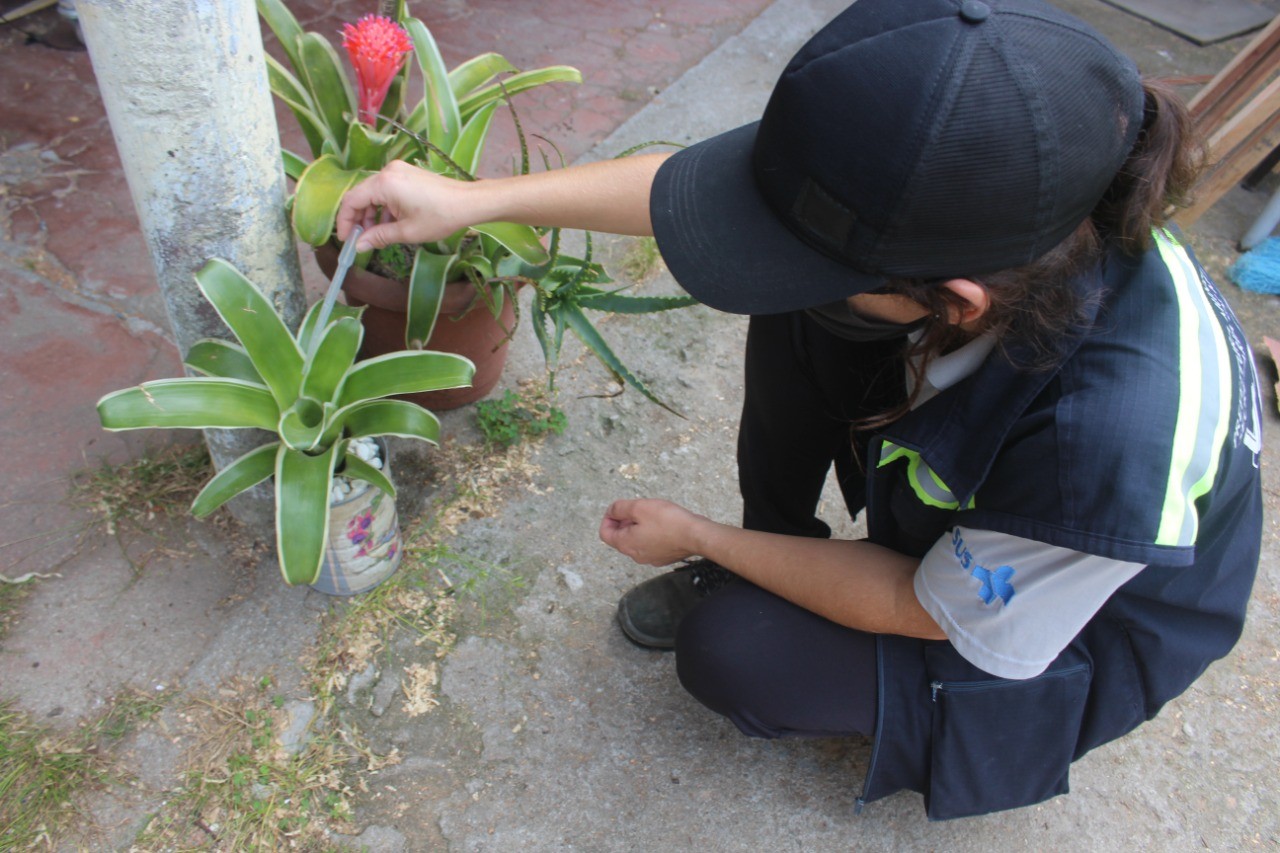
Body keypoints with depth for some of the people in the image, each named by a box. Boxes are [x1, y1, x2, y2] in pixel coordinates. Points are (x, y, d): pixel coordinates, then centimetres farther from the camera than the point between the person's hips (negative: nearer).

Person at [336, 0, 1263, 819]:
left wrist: (702, 540, -16)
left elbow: (931, 613, -25)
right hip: (957, 499, 5)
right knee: (799, 311, -15)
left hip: (1071, 620, -4)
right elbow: (726, 185, -20)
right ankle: (772, 552, 6)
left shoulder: (1112, 435, -43)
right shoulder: (996, 208, -30)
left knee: (731, 653, -21)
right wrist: (471, 198, -18)